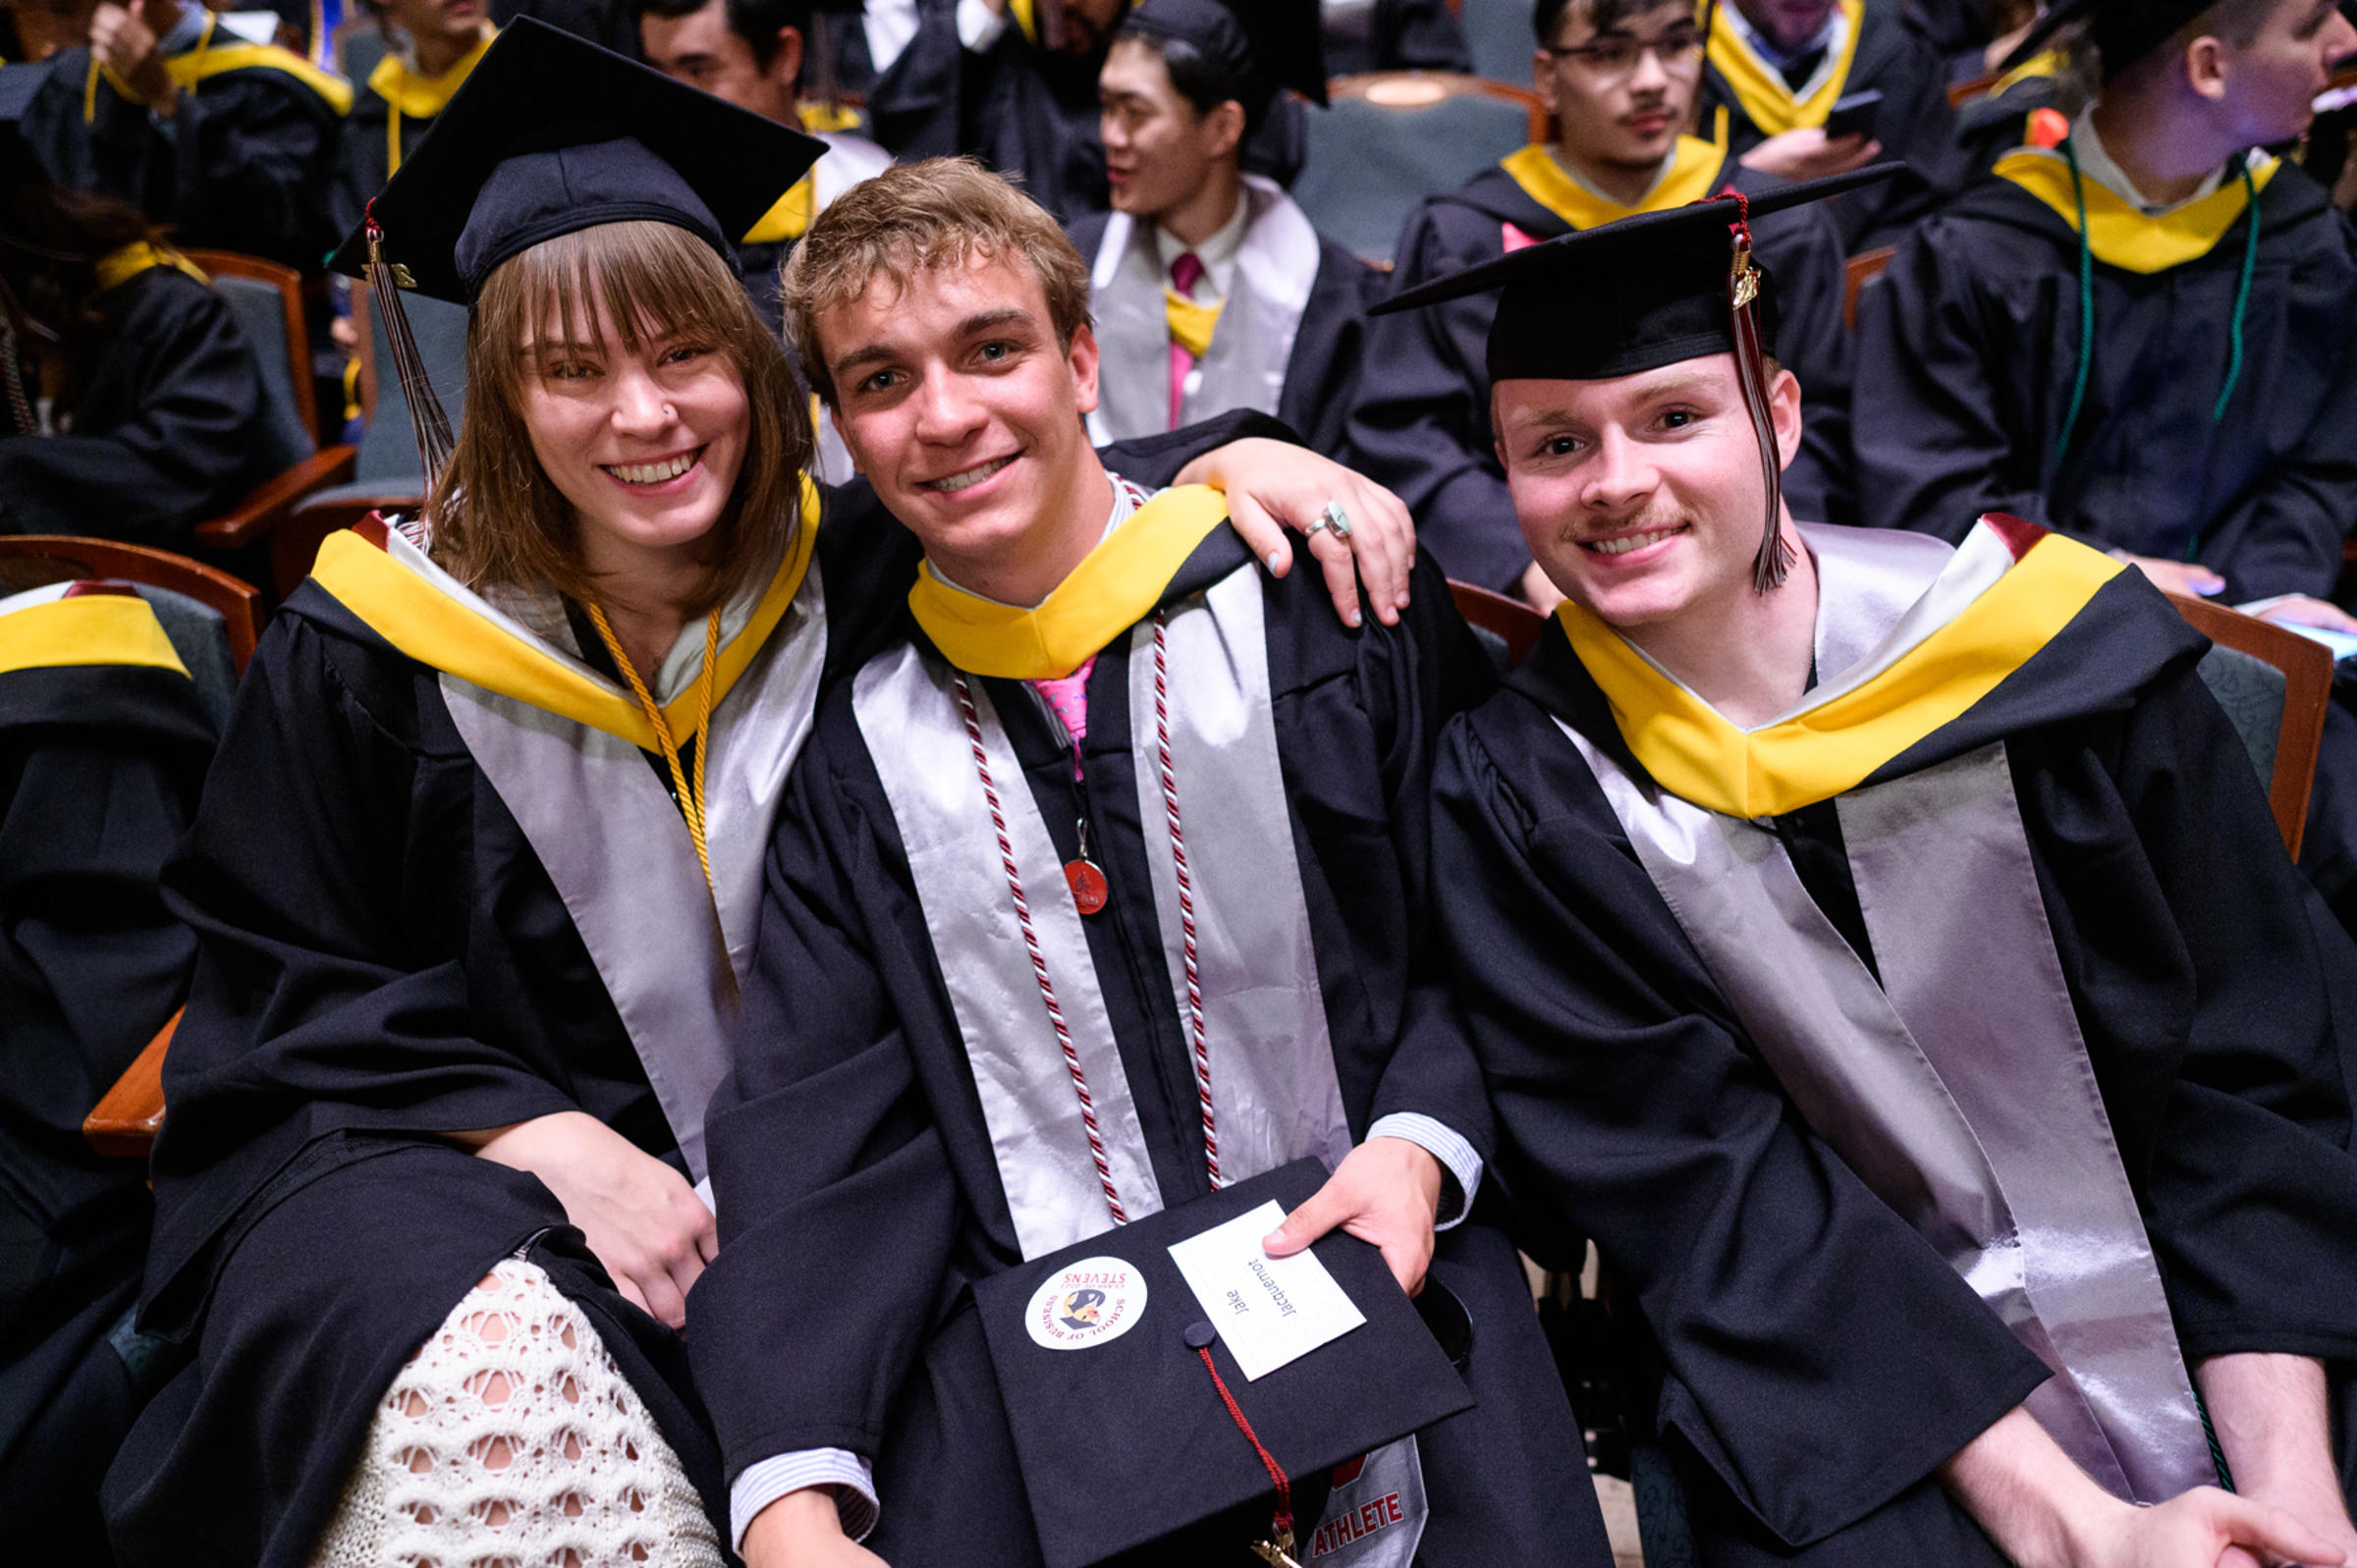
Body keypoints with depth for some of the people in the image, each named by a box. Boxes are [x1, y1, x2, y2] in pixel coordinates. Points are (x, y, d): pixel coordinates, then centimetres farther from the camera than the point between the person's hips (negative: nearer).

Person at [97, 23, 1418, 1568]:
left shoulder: (850, 577, -2)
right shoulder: (370, 651, -5)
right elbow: (284, 992, -1)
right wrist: (557, 1144, -15)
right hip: (444, 1168, -2)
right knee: (494, 1400, -34)